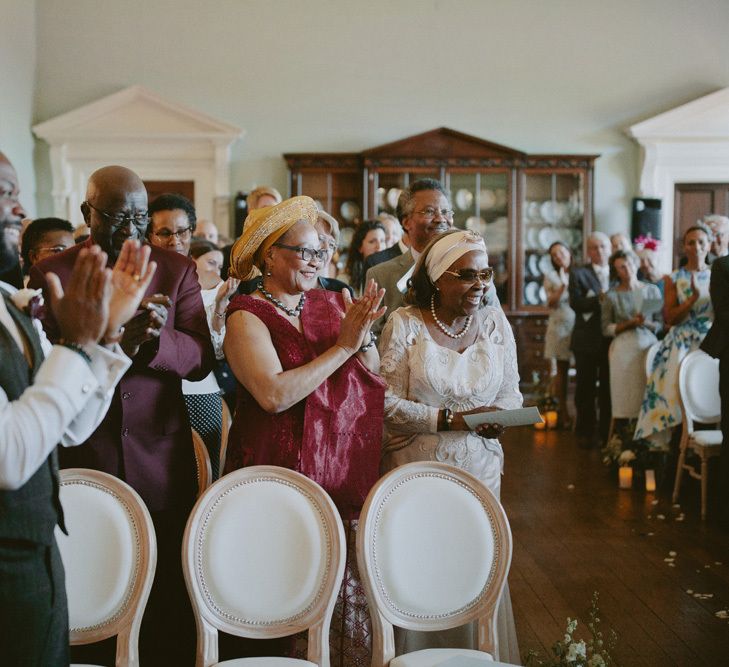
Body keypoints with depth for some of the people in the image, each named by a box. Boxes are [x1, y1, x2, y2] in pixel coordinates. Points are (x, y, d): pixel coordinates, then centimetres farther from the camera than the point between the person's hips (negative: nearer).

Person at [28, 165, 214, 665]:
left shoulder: (177, 271, 7)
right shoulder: (51, 274, 4)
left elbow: (201, 358, -1)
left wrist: (157, 338, -22)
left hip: (161, 462, 1)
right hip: (81, 459, 0)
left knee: (170, 600, 3)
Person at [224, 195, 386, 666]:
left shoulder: (332, 302, 9)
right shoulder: (247, 316, -7)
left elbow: (375, 377, 9)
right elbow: (274, 394, -22)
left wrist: (365, 336, -10)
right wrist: (343, 346, -17)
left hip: (347, 472, 5)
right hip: (285, 474, -4)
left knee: (351, 593, 7)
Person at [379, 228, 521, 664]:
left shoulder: (494, 322, 5)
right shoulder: (405, 323, -6)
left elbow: (511, 392, 8)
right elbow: (389, 402, -10)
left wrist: (501, 415, -14)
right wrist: (450, 419, -19)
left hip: (480, 469, 3)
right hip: (416, 469, -2)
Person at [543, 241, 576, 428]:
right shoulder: (551, 276, 6)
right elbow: (552, 303, -1)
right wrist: (563, 286, -14)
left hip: (580, 326, 1)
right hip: (560, 326, -1)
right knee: (562, 370, 1)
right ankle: (563, 411, 7)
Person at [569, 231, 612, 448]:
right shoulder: (578, 274, 0)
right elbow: (576, 303, -15)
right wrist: (599, 299, -25)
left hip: (612, 338, 2)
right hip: (587, 340, -2)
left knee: (609, 387, 7)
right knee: (586, 388, 6)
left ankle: (608, 432, 18)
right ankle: (585, 432, 15)